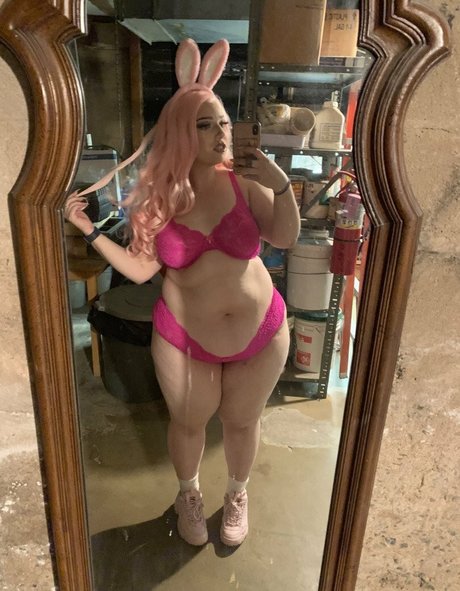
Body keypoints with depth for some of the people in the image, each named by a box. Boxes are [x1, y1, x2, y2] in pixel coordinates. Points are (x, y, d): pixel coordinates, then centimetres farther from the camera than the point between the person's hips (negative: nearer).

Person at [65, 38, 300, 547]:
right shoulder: (157, 197, -9)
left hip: (261, 334, 1)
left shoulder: (242, 181, -10)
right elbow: (140, 269, -8)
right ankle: (188, 494, 52)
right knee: (188, 423, 20)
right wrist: (89, 230, -12)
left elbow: (285, 238, -14)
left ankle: (237, 493, 52)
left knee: (241, 421, 20)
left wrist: (281, 185, -27)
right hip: (184, 338, 0)